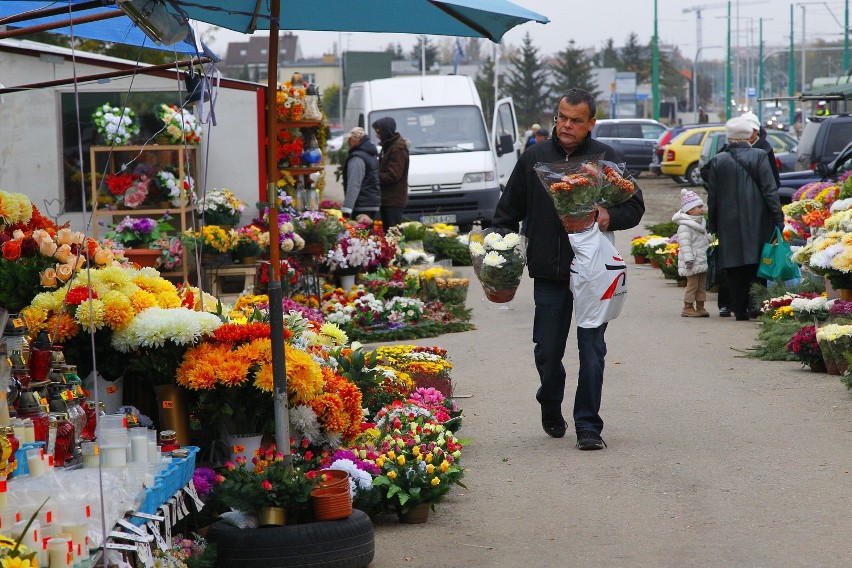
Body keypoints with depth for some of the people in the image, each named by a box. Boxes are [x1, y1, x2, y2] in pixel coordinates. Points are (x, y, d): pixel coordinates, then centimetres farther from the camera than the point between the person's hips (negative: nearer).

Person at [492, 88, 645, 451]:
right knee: (547, 351, 8)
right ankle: (551, 409, 34)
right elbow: (508, 212, 14)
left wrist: (610, 217, -19)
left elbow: (635, 207, 1)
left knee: (591, 348, -3)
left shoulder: (607, 159, 0)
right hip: (548, 272, 2)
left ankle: (588, 426, 3)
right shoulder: (534, 158, 6)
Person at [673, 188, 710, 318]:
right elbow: (685, 244, -22)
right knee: (692, 284, -6)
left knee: (702, 285, 11)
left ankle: (700, 307, 18)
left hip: (702, 261, 9)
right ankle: (688, 308, 1)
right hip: (692, 263, -9)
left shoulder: (700, 223, 16)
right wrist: (688, 259, -26)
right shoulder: (685, 226, -16)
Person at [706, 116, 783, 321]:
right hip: (756, 220, -1)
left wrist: (712, 225, 12)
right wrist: (778, 218, -4)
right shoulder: (759, 156, -5)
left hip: (729, 222, 1)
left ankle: (740, 309, 6)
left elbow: (712, 196, 5)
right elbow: (770, 190, -8)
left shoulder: (718, 160, 1)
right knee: (756, 264, 5)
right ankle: (755, 304, -7)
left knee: (734, 269, 6)